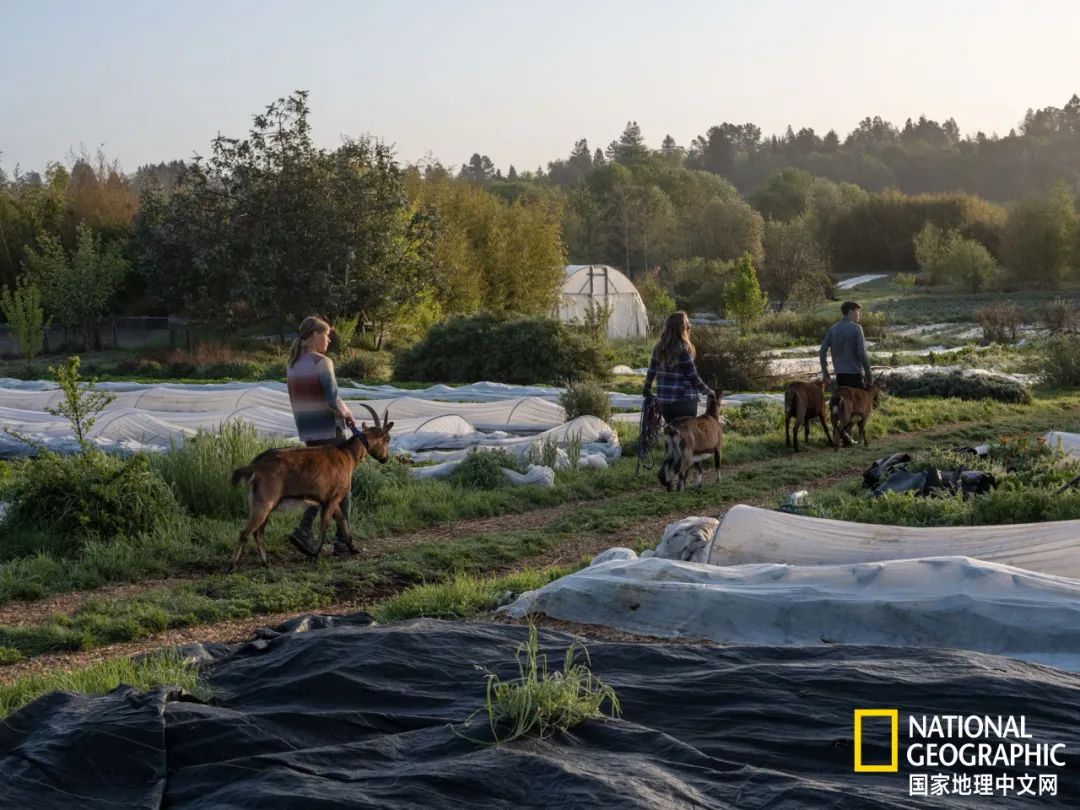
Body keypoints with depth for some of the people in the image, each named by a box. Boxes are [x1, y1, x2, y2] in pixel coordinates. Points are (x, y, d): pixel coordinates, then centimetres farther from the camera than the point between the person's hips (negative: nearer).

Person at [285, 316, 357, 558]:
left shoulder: (292, 365, 8)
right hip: (330, 430, -7)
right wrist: (346, 413, 0)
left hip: (308, 431, 7)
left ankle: (304, 530, 0)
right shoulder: (322, 362, -17)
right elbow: (333, 401, -22)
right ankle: (342, 541, 11)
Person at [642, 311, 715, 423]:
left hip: (663, 401, 6)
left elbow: (651, 372, 9)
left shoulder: (659, 347, 3)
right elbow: (693, 377, -12)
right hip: (684, 400, -6)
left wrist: (646, 390, 25)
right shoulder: (683, 349, -15)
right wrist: (708, 392, 0)